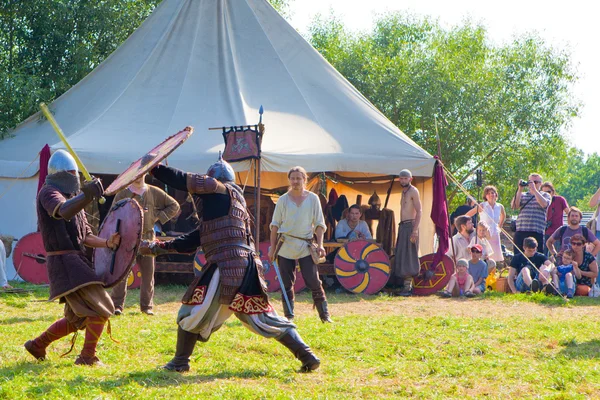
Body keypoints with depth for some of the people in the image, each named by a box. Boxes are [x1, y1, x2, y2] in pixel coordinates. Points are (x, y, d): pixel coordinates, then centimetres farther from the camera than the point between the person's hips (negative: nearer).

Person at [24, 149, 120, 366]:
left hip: (76, 262, 9)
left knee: (78, 319, 18)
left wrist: (108, 242, -3)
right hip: (63, 263, -9)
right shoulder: (48, 193, -7)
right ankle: (87, 357, -6)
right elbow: (64, 211, -33)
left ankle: (37, 345, 30)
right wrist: (87, 195, -52)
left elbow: (86, 237, 18)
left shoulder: (75, 198, 20)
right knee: (102, 308, -15)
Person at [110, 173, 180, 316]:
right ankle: (117, 305, -3)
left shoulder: (154, 192, 5)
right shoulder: (122, 194, 0)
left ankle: (147, 306, 13)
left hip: (147, 238, 2)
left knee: (148, 273, 4)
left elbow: (174, 206, 12)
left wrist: (158, 217, 1)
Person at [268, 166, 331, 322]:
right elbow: (275, 225, 7)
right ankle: (289, 316, 12)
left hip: (306, 246, -1)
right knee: (287, 284, 3)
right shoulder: (283, 200, 5)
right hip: (285, 247, 1)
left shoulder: (312, 199, 5)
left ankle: (325, 315, 0)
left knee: (314, 282, -7)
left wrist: (320, 244, -5)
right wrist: (272, 248, 3)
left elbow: (319, 224, 6)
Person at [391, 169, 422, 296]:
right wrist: (400, 228, 15)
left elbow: (419, 211, -15)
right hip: (402, 226, 9)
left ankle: (408, 287, -10)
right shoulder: (404, 192, 18)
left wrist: (415, 230, -23)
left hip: (410, 225, -9)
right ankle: (406, 284, 11)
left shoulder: (413, 191, -9)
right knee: (401, 256, 8)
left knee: (408, 256, -10)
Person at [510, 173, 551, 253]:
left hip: (537, 233, -2)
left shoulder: (545, 195, 12)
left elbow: (544, 204, -10)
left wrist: (534, 190, -9)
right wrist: (519, 190, 0)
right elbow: (514, 206, 3)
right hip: (520, 232, 3)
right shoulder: (522, 195, 18)